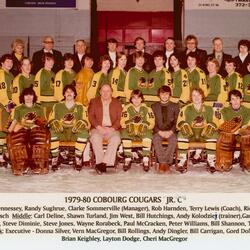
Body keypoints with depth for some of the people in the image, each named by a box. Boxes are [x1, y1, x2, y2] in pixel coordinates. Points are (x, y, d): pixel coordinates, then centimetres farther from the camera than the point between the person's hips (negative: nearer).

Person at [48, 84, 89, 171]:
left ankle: (78, 159, -19)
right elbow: (51, 120, 6)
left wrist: (79, 125, -21)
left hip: (75, 132, 0)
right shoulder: (57, 106, 14)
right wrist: (56, 123, -17)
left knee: (84, 132, -32)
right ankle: (55, 159, -19)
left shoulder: (80, 107, 12)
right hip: (61, 132, 1)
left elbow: (85, 121, 2)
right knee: (52, 131, -31)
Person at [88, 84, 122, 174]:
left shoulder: (117, 103, 15)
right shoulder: (94, 102, 16)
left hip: (112, 129, 0)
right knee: (95, 138, -34)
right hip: (98, 128, 0)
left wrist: (112, 128, -13)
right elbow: (91, 116, 4)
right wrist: (99, 127, -13)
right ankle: (100, 162, -31)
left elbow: (119, 118, 5)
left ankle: (104, 163, -36)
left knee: (116, 139, -33)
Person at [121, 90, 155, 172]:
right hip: (129, 131, 1)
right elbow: (122, 123, -4)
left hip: (143, 131, 0)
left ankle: (146, 160, -27)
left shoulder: (147, 109, 7)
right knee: (124, 133, -32)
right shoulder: (126, 108, 7)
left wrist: (142, 121, -23)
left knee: (148, 134, -33)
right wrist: (132, 120, -24)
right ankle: (128, 160, -24)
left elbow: (151, 124, -3)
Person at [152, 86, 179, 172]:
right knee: (156, 139, -34)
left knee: (173, 140, -34)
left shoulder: (175, 106, 11)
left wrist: (171, 131, -14)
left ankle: (163, 162, -28)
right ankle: (163, 162, -28)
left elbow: (176, 122, 4)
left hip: (170, 131, 0)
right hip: (158, 131, 0)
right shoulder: (154, 106, 10)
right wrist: (159, 132, -13)